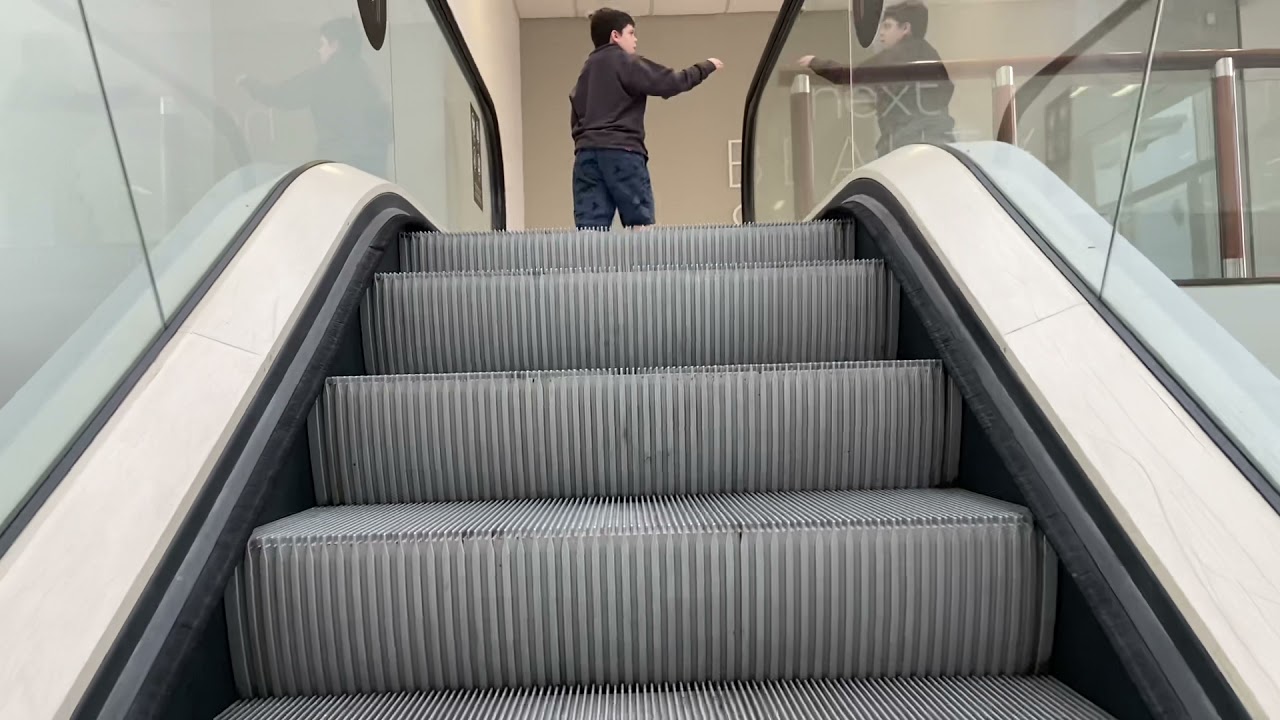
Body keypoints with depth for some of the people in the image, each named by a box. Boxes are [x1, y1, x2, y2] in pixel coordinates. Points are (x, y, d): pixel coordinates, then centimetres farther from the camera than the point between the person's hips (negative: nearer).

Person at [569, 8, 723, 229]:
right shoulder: (625, 61, 3)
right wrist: (707, 66, 10)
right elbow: (670, 83, -3)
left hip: (586, 154, 6)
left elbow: (575, 119, 21)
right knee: (641, 226, -4)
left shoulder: (586, 70, 24)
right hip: (621, 152, -6)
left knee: (589, 230, -4)